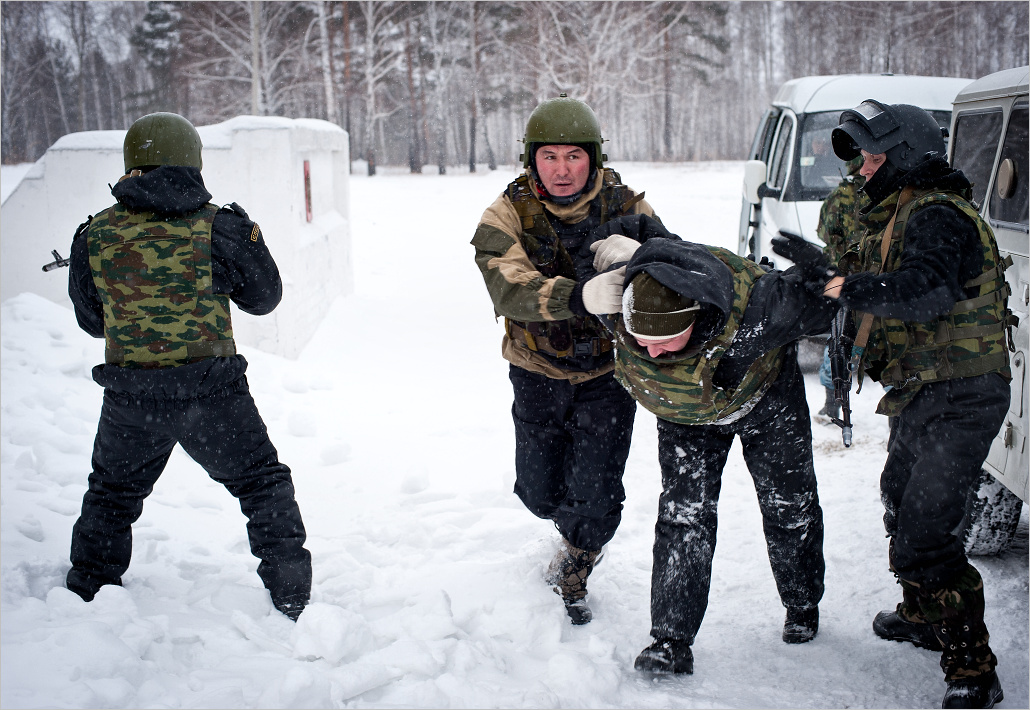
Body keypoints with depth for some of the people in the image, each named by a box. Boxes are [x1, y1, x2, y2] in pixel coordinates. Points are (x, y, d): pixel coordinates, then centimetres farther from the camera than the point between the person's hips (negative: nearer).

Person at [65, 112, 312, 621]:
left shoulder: (95, 234, 1)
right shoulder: (219, 226, -6)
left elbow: (91, 320, 12)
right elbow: (263, 296, 7)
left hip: (129, 398, 2)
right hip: (211, 393, -2)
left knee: (111, 495, 25)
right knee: (264, 484, 15)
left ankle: (85, 598, 36)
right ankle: (292, 598, 13)